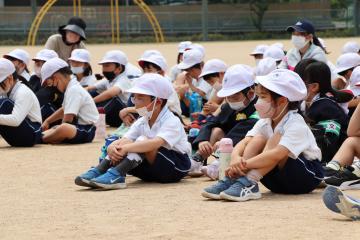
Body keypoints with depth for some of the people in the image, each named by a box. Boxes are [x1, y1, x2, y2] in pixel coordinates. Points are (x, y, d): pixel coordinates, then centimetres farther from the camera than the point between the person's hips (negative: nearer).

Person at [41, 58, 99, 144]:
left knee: (64, 128, -38)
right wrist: (47, 121, 32)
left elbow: (67, 119, -20)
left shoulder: (73, 90, -15)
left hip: (86, 131, -11)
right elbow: (63, 110, 34)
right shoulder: (70, 88, 18)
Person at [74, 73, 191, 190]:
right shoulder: (141, 122, 7)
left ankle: (116, 175, -44)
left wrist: (126, 148, -42)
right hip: (152, 171, 6)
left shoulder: (172, 122, -15)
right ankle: (98, 172, -30)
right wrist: (112, 148, -32)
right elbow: (124, 140, -8)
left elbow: (156, 143, -34)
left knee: (143, 141, -28)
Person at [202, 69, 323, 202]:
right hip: (280, 182, 6)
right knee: (258, 140, -14)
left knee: (277, 138, -27)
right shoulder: (265, 122, 2)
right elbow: (244, 142, -10)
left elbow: (277, 155, -35)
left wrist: (245, 164, -40)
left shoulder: (297, 126, -21)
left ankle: (249, 183, -40)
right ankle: (231, 180, -28)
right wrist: (236, 158, -34)